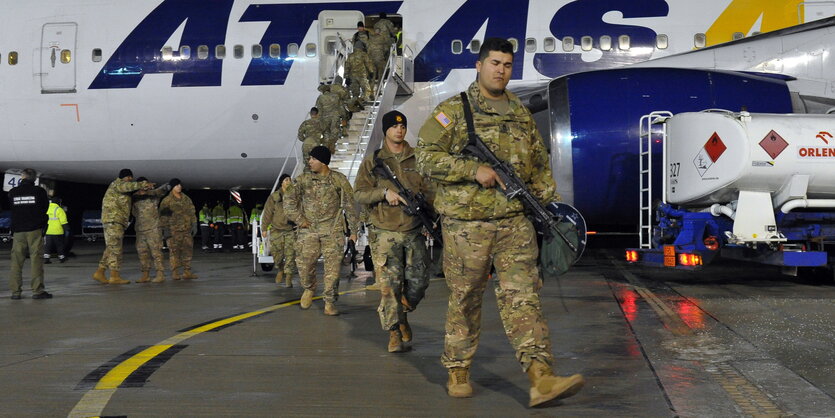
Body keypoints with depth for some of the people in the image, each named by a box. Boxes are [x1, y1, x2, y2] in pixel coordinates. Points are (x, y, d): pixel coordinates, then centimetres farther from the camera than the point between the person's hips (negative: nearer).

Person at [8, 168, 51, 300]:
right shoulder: (39, 191, -4)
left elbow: (10, 211, 13)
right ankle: (37, 290, -6)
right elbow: (45, 208, 6)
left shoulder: (12, 192, 3)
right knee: (36, 259, -2)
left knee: (16, 261, 6)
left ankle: (15, 291, 6)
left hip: (18, 231, 3)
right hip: (35, 230, -3)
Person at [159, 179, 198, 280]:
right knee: (175, 251, -5)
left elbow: (192, 212, 16)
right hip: (174, 230, -5)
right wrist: (165, 229, -8)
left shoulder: (187, 199, 15)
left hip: (187, 229, 5)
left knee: (187, 250, 4)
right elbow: (163, 216, -1)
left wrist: (194, 225, 8)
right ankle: (175, 273, 0)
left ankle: (187, 272, 9)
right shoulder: (167, 200, 0)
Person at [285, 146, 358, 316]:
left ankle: (330, 303, 5)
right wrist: (300, 220, -2)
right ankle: (309, 288, 28)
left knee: (332, 267, -5)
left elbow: (349, 205, 4)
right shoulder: (303, 179, 4)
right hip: (309, 230, 2)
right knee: (304, 264, -3)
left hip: (332, 231, -1)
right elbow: (289, 202, 8)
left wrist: (353, 230, 4)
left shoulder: (338, 179, -1)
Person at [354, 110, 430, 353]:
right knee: (389, 285, -6)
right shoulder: (372, 161, 6)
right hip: (385, 234, -2)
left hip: (414, 231, 2)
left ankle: (403, 316, 31)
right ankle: (394, 333, 3)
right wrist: (384, 192, -15)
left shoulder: (418, 159, 11)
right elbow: (359, 194, 1)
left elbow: (430, 190, 12)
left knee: (418, 283, 5)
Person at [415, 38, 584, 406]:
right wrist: (474, 170, -15)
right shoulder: (453, 110, 1)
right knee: (464, 300, 7)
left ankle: (541, 377, -11)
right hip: (466, 223, -3)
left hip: (516, 223, 3)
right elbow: (426, 157, -6)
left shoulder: (522, 115, 16)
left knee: (522, 296, -4)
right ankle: (457, 370, 22)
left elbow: (539, 168, 22)